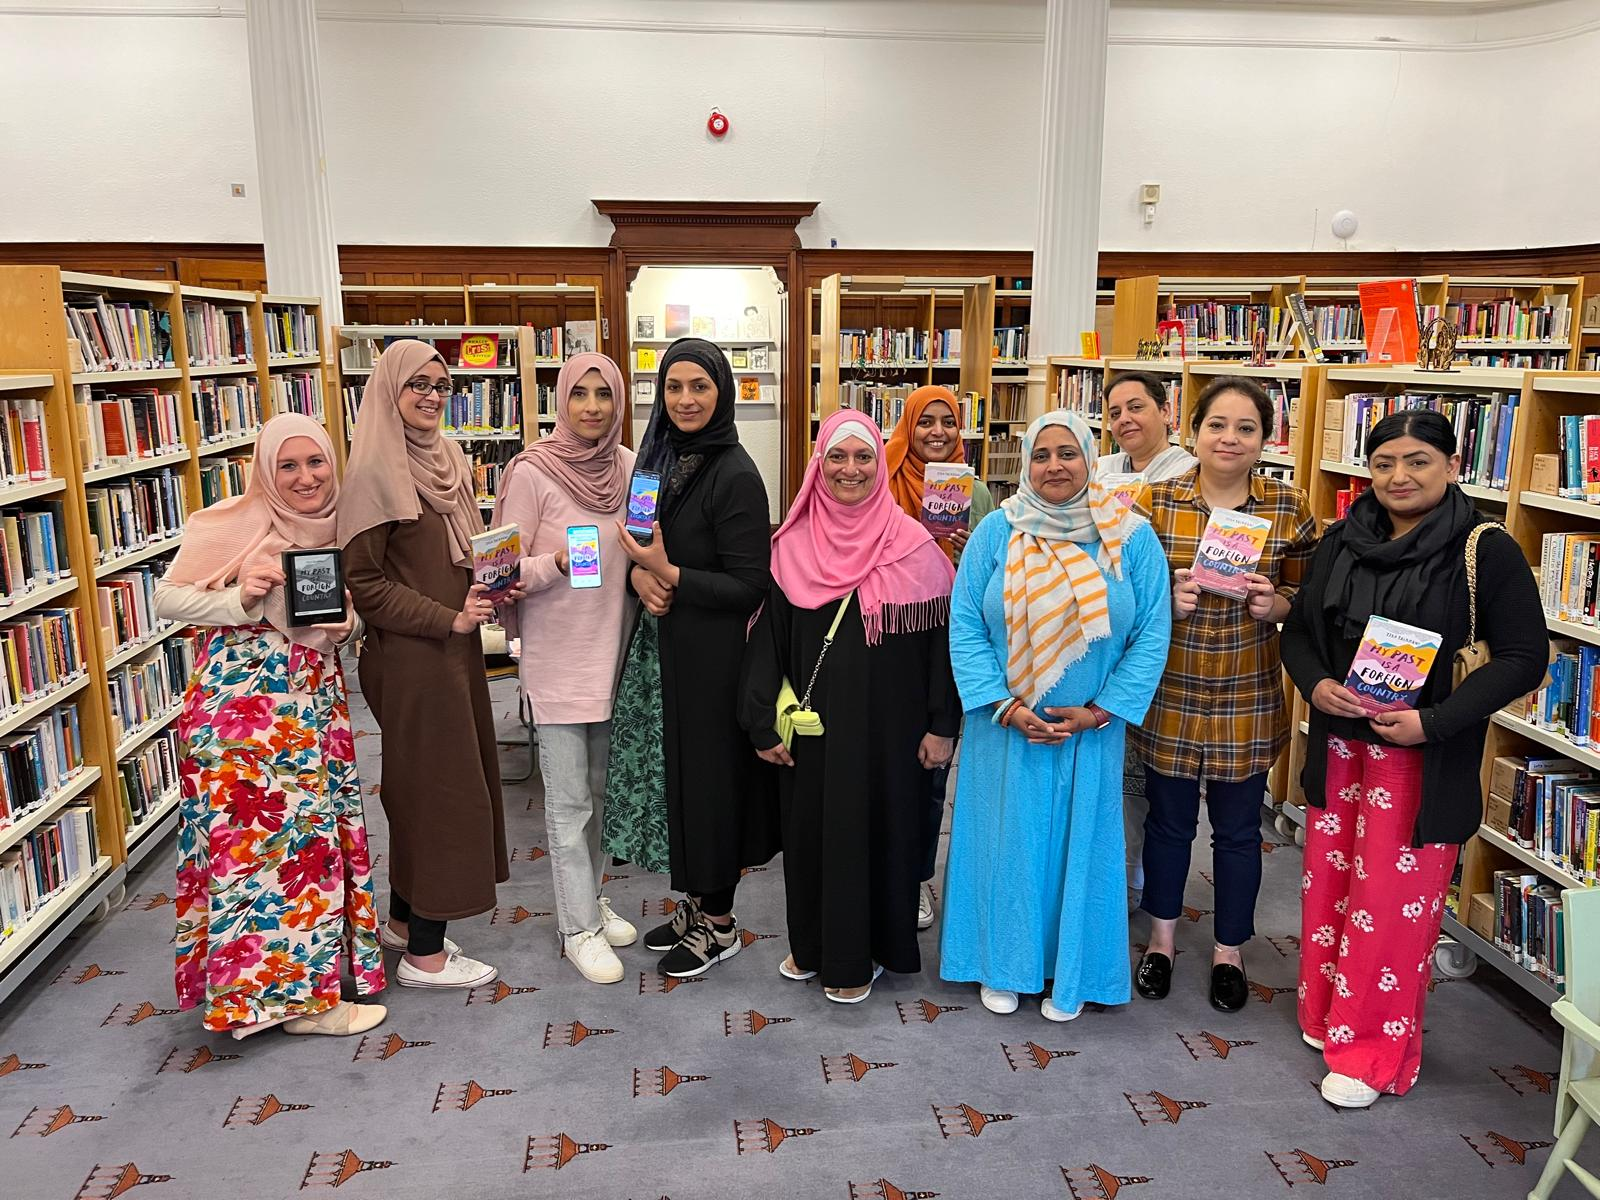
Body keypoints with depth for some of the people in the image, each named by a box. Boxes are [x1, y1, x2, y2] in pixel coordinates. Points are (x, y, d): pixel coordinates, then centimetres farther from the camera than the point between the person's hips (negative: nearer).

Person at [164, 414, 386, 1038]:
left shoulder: (337, 528, 9)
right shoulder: (237, 522, -10)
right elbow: (167, 596, -8)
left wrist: (346, 624, -2)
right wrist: (241, 599, -23)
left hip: (315, 698, 7)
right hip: (244, 698, -7)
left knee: (317, 830, 11)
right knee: (266, 834, -3)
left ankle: (310, 969, 27)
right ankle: (290, 992, 10)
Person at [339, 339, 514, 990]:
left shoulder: (449, 458, 10)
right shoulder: (375, 471, -14)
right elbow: (363, 582, -16)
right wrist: (449, 619, -18)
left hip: (455, 649, 8)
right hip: (411, 656, -8)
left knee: (427, 786, 17)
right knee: (438, 787, -1)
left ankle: (406, 919, 34)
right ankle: (424, 955, 13)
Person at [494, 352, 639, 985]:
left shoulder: (629, 466, 2)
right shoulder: (532, 471, -12)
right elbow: (508, 566, -12)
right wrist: (558, 563, -28)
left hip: (610, 648, 5)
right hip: (556, 653, -5)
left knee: (598, 787, 18)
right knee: (568, 798, 2)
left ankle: (589, 898, 35)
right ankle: (579, 927, 16)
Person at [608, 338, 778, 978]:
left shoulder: (736, 475, -16)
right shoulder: (661, 459, 7)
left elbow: (749, 586, -17)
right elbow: (641, 542, 14)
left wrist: (669, 574, -23)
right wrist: (640, 574, -7)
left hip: (714, 654, -8)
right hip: (668, 645, 8)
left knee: (710, 773, 4)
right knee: (675, 769, 16)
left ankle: (719, 922, 23)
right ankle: (695, 899, 34)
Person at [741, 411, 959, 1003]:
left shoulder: (912, 545, -6)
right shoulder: (791, 547, 0)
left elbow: (939, 636, -4)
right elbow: (767, 638, 1)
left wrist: (942, 725, -7)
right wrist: (763, 724, -2)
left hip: (887, 724, -2)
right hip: (812, 723, 2)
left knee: (878, 826, 8)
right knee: (810, 825, 13)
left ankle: (862, 953, 27)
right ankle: (813, 943, 34)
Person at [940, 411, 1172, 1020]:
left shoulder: (1131, 539, -5)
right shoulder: (996, 533, -6)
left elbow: (1151, 635, -5)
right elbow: (966, 627, -6)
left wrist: (1098, 712, -11)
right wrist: (1006, 707, -14)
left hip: (1090, 728, 0)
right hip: (1006, 726, 0)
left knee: (1080, 843, 11)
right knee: (1005, 840, 10)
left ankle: (1071, 974, 30)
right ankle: (1001, 966, 30)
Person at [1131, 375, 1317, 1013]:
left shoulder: (1290, 508, -3)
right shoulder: (1156, 501, -5)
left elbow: (1309, 594, 4)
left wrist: (1274, 603, -17)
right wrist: (1167, 599, -19)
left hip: (1248, 701, 0)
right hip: (1169, 695, 0)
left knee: (1238, 829, 13)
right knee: (1168, 820, 16)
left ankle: (1229, 950, 34)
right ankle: (1162, 936, 38)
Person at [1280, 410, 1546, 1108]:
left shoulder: (1487, 553, -10)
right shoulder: (1342, 544, 4)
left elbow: (1523, 658, -11)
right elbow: (1299, 630, 10)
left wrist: (1433, 722, -20)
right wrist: (1315, 685, -11)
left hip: (1424, 757, -5)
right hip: (1338, 744, 5)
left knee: (1393, 903, 1)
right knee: (1329, 884, 14)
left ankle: (1372, 1054, 17)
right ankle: (1326, 1015, 34)